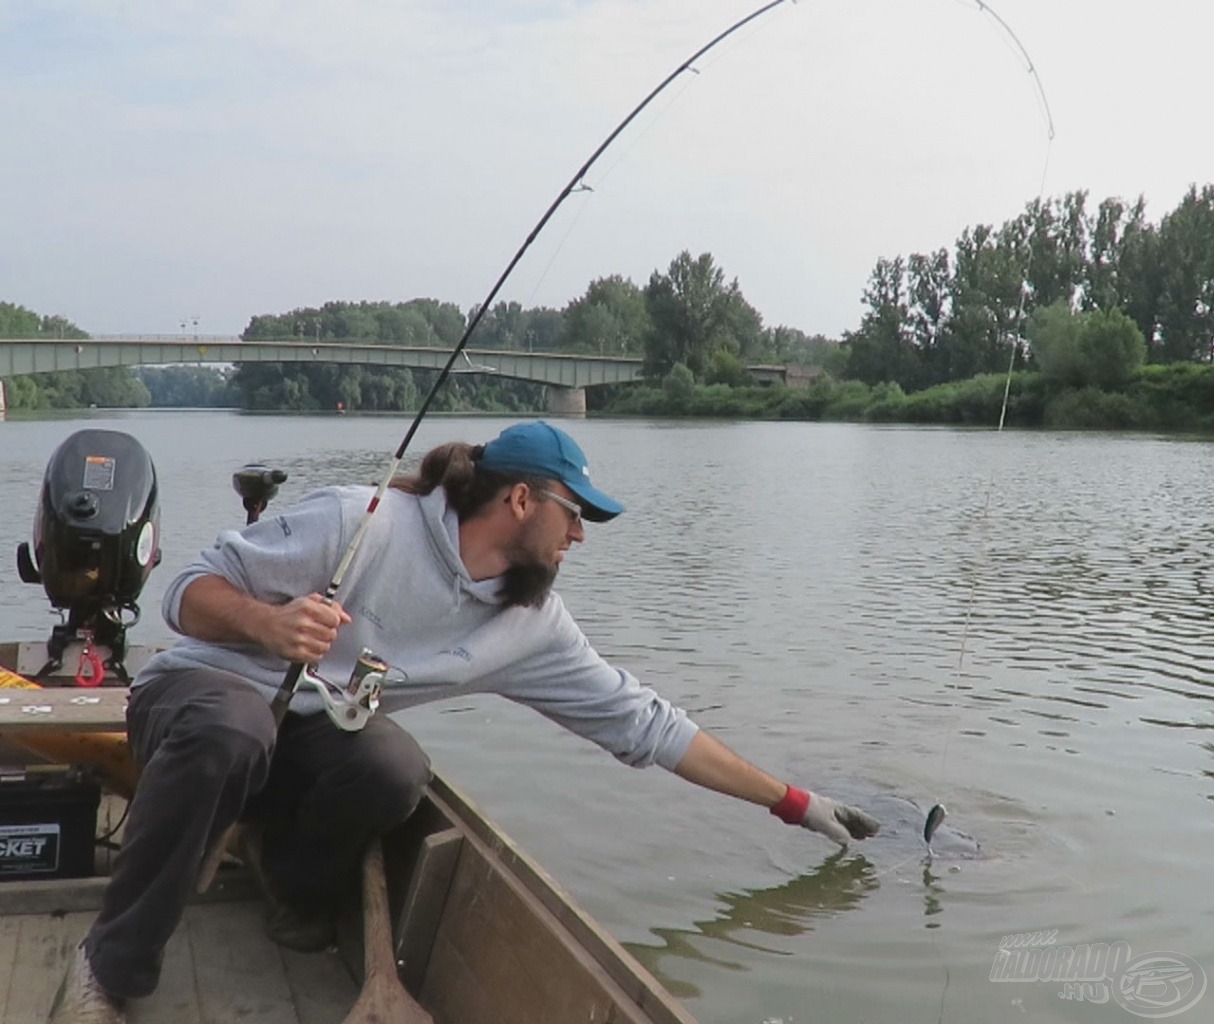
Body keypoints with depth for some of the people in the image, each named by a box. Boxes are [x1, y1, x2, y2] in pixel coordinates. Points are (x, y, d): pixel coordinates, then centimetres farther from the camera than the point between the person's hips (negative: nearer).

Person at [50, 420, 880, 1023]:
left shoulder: (533, 625, -3)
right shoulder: (363, 521, -19)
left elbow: (641, 723, 1)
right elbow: (192, 591, -14)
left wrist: (791, 801, 2)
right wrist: (268, 623, -37)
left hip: (312, 740, 4)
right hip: (204, 691, -3)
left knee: (396, 770, -30)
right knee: (231, 736, -39)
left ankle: (295, 889, 1)